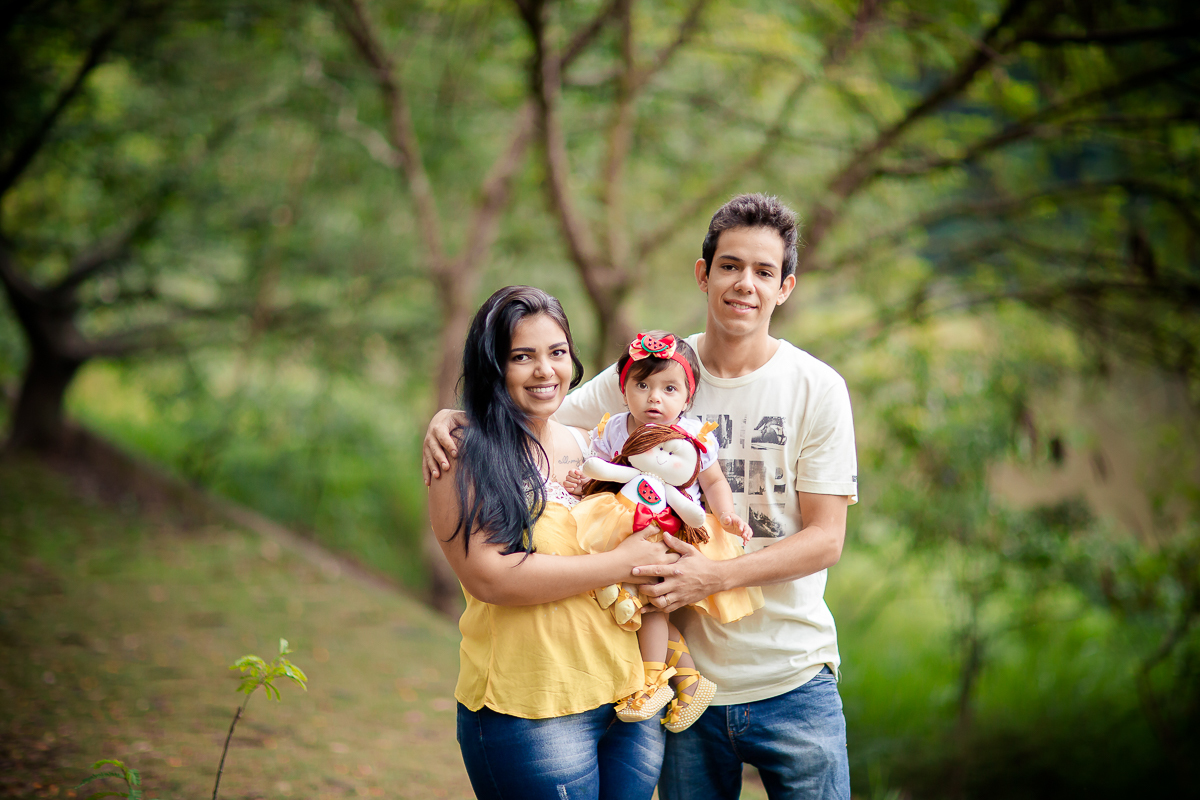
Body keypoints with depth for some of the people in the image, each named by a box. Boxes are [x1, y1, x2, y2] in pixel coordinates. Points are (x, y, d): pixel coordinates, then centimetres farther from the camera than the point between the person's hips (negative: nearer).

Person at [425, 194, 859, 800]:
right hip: (686, 678, 1)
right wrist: (451, 420, -12)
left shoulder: (816, 388, -4)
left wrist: (713, 577, -21)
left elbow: (825, 539, -8)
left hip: (792, 682, -1)